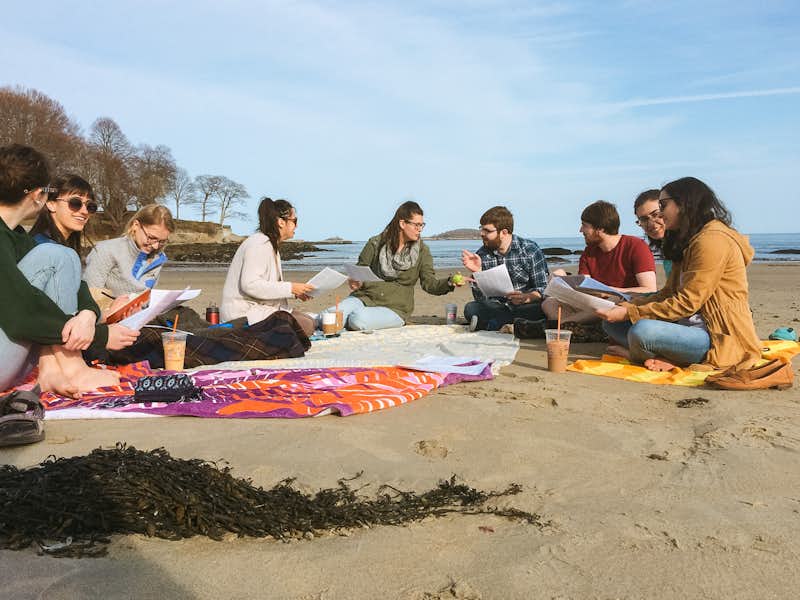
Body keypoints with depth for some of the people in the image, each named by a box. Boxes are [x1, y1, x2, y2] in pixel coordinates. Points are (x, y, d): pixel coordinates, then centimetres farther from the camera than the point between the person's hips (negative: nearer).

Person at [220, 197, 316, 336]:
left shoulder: (271, 244, 18)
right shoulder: (259, 244, -15)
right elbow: (249, 285, -25)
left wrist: (294, 292, 5)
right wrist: (290, 288, -22)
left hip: (261, 307, 10)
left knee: (310, 321, 2)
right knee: (306, 326, -17)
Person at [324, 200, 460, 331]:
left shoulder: (421, 251, 4)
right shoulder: (376, 243, 2)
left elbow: (429, 283, -3)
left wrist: (449, 283, -23)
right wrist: (356, 283, -14)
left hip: (395, 308, 0)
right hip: (365, 297, 1)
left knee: (359, 320, -31)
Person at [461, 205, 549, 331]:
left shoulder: (530, 250, -4)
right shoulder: (481, 255, 3)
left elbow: (543, 289, -8)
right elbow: (480, 297, -1)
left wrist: (525, 297, -29)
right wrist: (477, 272, -17)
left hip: (526, 307, -2)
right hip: (496, 308, 2)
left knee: (542, 308, -35)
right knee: (470, 308, -26)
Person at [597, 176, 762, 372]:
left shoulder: (712, 240, -13)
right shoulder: (687, 243, 20)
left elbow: (686, 303, -18)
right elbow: (668, 294, 14)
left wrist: (629, 313, -16)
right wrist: (625, 306, 0)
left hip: (723, 338, -11)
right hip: (699, 325, 11)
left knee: (641, 331, -36)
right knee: (612, 324, -1)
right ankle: (670, 358, -17)